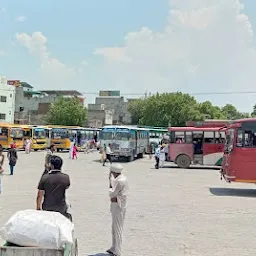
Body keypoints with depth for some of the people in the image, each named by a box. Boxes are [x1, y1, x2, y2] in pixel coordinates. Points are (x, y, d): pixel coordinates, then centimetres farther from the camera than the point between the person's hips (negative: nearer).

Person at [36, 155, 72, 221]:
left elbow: (39, 196, -5)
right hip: (61, 209, 0)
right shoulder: (66, 177, -8)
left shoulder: (44, 177, -9)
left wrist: (38, 208, 9)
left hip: (47, 208, 0)